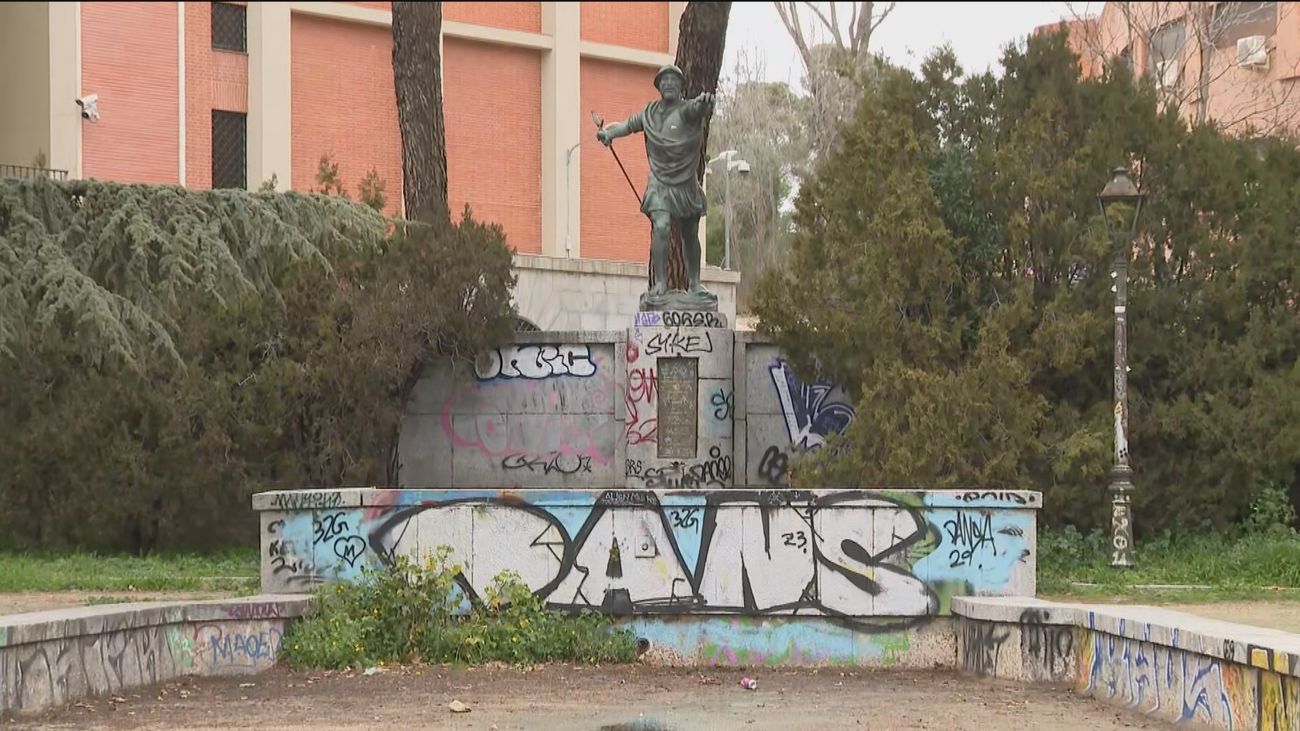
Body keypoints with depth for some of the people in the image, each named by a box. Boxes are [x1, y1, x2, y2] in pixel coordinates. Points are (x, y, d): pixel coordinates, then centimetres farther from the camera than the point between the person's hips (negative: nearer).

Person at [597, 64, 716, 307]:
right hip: (660, 184, 0)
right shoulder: (651, 112, 2)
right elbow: (628, 125, 15)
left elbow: (699, 108, -33)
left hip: (686, 184, 0)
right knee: (661, 228, -20)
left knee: (690, 236, 13)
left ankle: (694, 284, 28)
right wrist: (609, 132, -5)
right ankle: (660, 284, -18)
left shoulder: (686, 110, -10)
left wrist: (705, 103, -57)